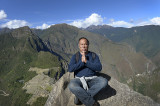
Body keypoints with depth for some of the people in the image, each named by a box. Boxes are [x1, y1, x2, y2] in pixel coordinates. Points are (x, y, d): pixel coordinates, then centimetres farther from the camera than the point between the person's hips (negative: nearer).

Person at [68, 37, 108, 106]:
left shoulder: (94, 55, 8)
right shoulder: (75, 56, 6)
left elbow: (99, 68, -7)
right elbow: (70, 69, -9)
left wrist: (86, 62, -15)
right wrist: (81, 62, -14)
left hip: (92, 79, 2)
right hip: (79, 79, -1)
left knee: (104, 81, -28)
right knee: (72, 86, -34)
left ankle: (81, 97, -20)